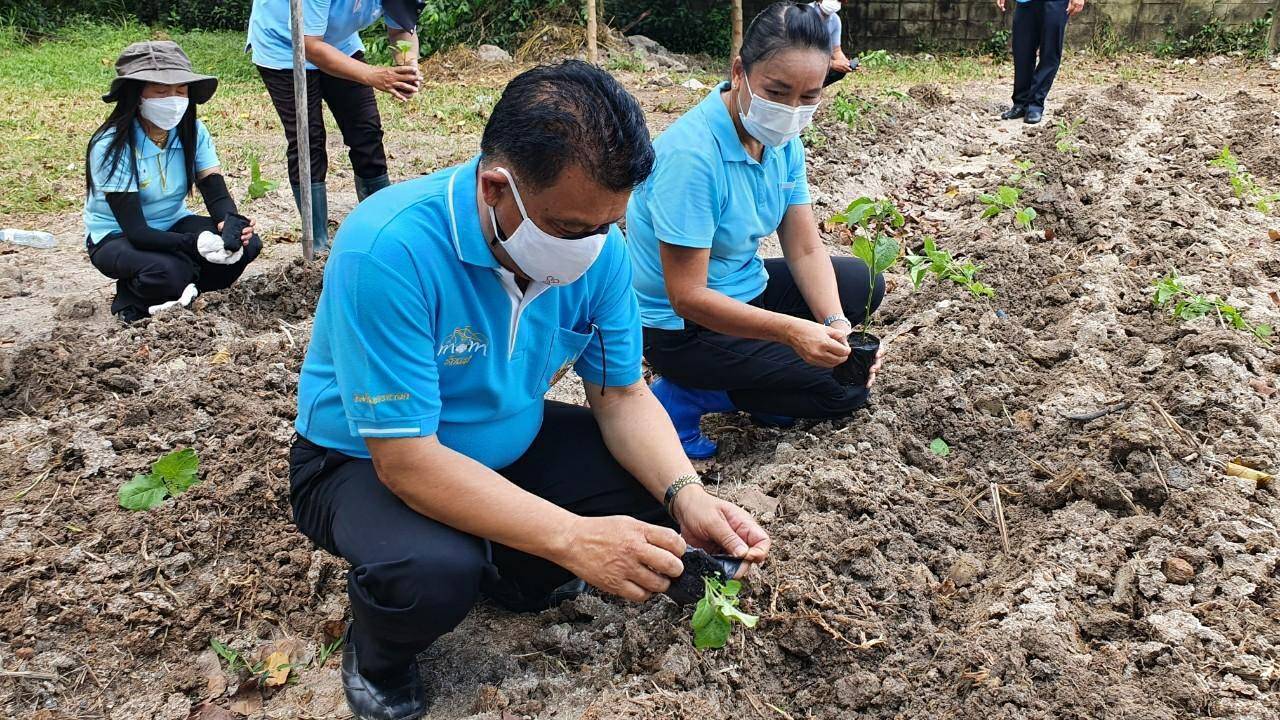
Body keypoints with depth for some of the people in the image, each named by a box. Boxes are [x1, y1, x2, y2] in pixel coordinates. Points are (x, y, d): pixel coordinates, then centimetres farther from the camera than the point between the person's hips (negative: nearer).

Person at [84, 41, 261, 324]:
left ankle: (179, 294, -1)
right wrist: (195, 243, -45)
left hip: (173, 224, 5)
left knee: (248, 243, -21)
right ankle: (131, 299, -2)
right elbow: (135, 230, -29)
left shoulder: (192, 132, -10)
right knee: (168, 271, -38)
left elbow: (216, 192, -15)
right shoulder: (111, 147, -25)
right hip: (117, 237, -5)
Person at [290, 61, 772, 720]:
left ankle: (510, 574, 15)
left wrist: (685, 496, -25)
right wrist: (571, 538, -41)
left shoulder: (599, 246, -15)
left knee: (654, 479, -10)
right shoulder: (389, 250, -34)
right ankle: (376, 661, 2)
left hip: (508, 442, 6)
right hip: (366, 459, -5)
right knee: (434, 573, -35)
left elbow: (622, 394, -6)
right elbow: (406, 459, -33)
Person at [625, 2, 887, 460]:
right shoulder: (691, 154, -30)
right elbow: (687, 296, -29)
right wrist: (791, 331, -37)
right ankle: (687, 399, -3)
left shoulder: (783, 142, -5)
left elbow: (805, 249, -4)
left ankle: (758, 374, 6)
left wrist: (835, 323, -22)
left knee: (862, 281, 14)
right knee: (845, 387, -8)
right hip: (681, 325, -8)